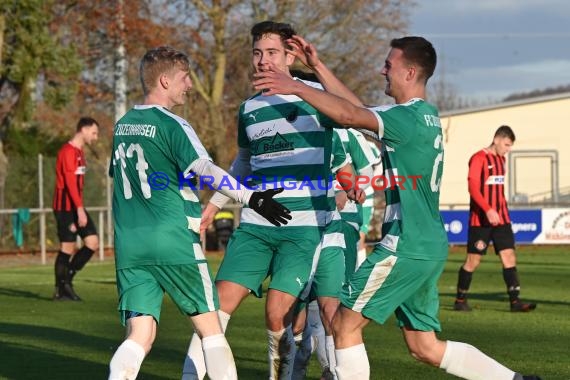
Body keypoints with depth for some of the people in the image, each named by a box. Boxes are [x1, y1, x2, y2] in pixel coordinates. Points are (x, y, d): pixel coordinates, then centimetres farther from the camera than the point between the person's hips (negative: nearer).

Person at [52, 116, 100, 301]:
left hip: (77, 207, 9)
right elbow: (70, 183, -21)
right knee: (67, 248, -4)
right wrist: (80, 210, -25)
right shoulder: (68, 152, -14)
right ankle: (61, 291, 5)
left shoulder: (79, 152, 16)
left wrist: (80, 209, 16)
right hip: (65, 207, -9)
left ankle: (67, 279, 10)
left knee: (93, 242, 2)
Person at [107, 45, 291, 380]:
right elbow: (206, 171, -21)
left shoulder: (122, 126, 15)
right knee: (210, 326, 6)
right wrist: (252, 198, -27)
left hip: (129, 245, 6)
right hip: (173, 242, -6)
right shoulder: (171, 124, -8)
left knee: (140, 335, 0)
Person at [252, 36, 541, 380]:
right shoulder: (425, 115, 15)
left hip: (406, 246, -10)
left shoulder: (408, 117, -14)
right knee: (425, 346, 14)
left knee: (345, 324, 0)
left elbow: (349, 115, -25)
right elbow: (358, 109, 22)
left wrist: (296, 87, -20)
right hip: (430, 246, 10)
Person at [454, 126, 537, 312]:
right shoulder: (479, 158, -10)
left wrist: (502, 211, 16)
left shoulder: (501, 159, 14)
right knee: (473, 259, 0)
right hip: (480, 219, -7)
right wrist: (488, 210, -28)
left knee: (509, 256, -4)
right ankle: (460, 300, 13)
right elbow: (473, 188, -19)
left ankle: (515, 300, -7)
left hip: (500, 218, 7)